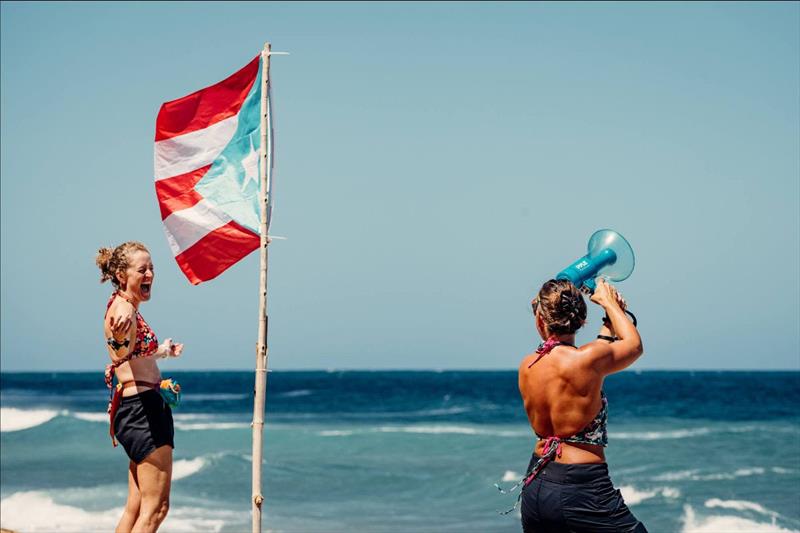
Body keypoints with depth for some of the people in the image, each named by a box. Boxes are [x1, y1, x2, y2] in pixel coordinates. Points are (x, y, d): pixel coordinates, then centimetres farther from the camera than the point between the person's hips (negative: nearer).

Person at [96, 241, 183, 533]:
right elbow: (122, 355, -39)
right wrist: (120, 337, -60)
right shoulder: (122, 308, -15)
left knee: (136, 506, 14)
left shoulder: (128, 308, 15)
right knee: (156, 507, -10)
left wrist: (162, 350, 50)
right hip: (142, 406, -10)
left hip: (141, 408, 10)